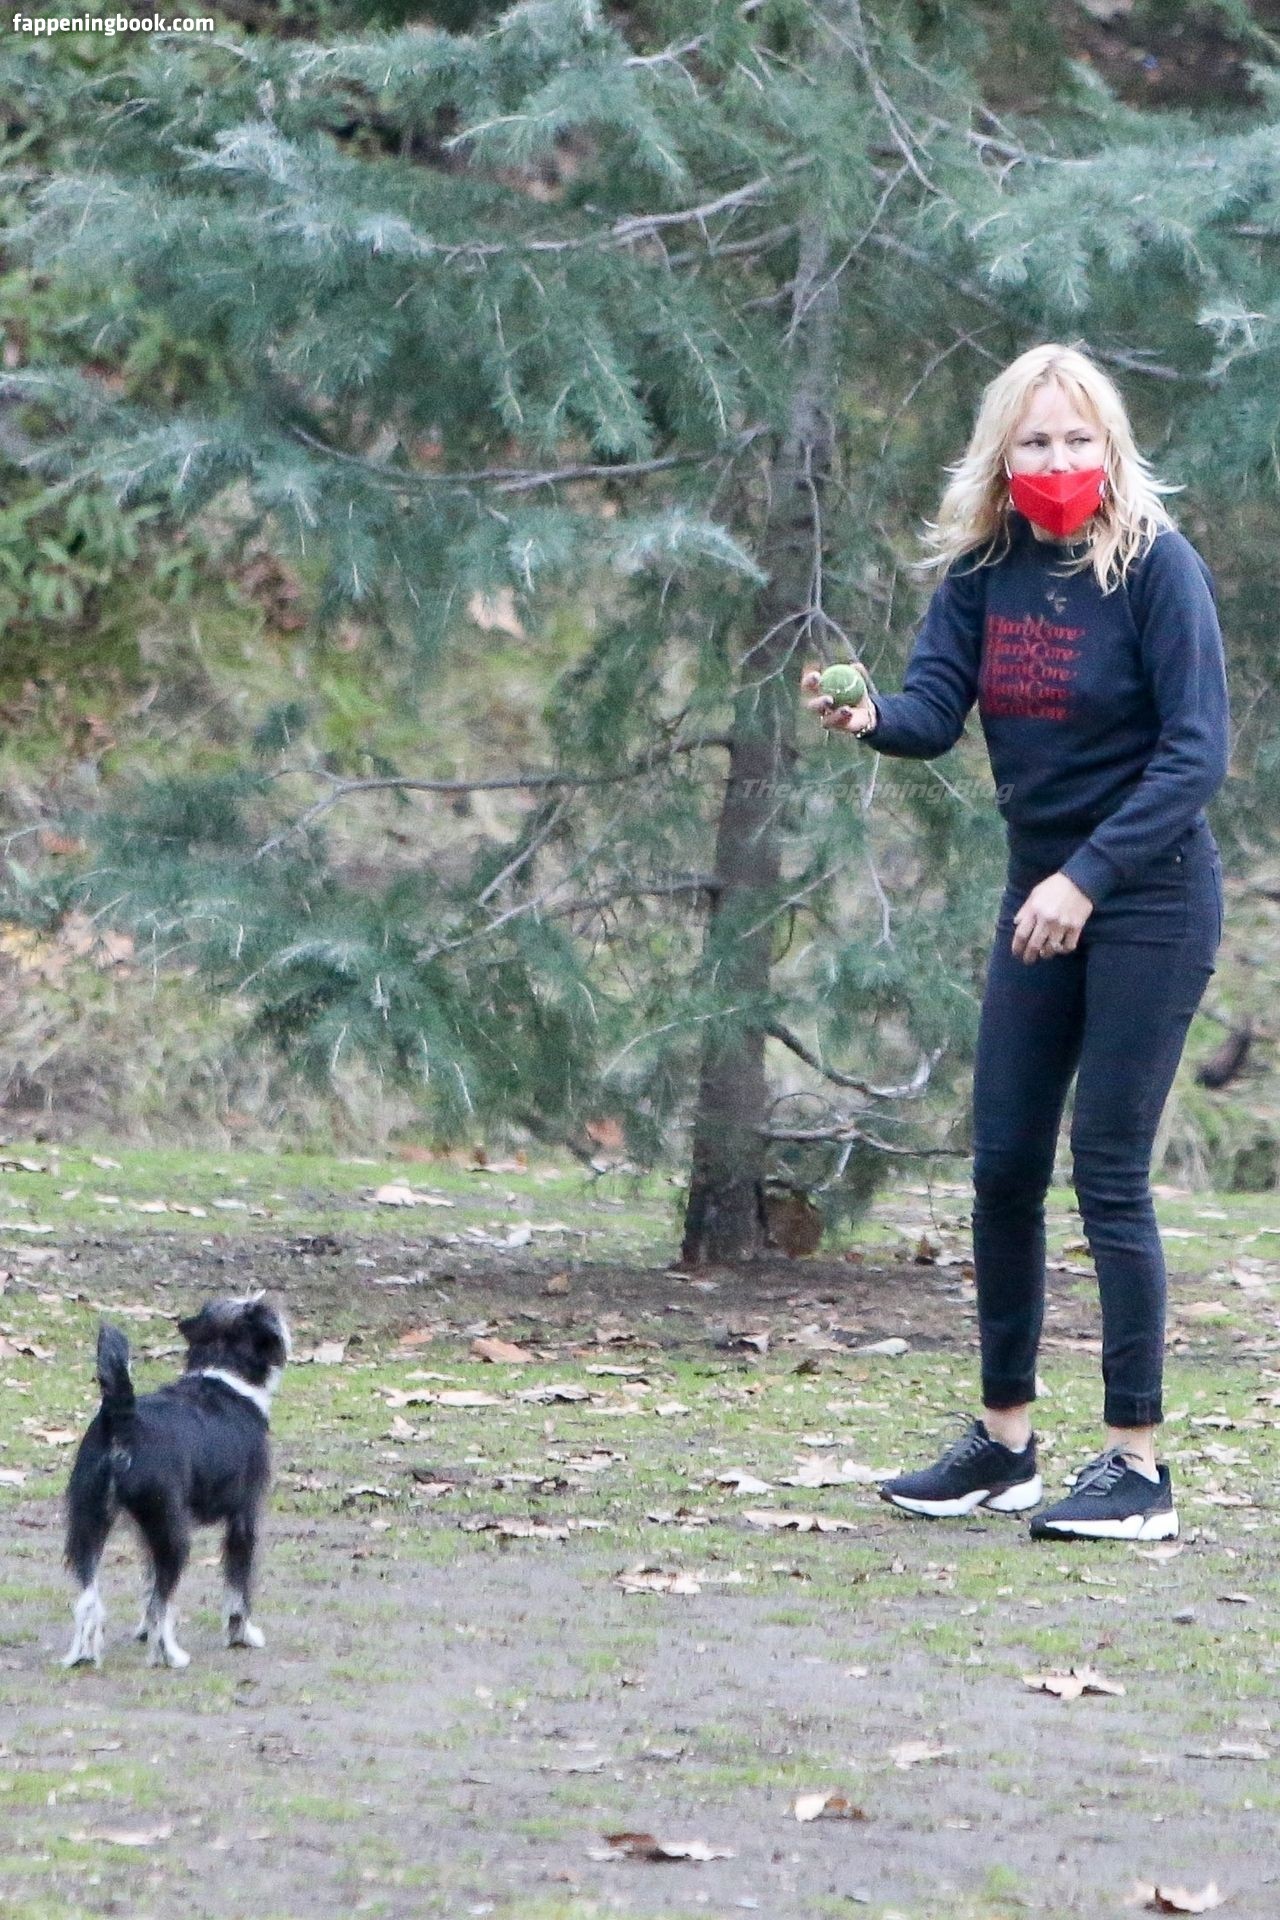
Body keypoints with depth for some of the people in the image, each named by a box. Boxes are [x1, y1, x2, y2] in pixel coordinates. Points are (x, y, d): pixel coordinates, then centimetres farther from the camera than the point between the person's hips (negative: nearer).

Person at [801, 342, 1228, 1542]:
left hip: (1150, 900, -6)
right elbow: (936, 706, -7)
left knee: (1107, 1172, -9)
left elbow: (1197, 752, -18)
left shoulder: (1156, 566, -15)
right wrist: (869, 719, -31)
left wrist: (1089, 878, -25)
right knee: (1003, 1168, 8)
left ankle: (1138, 1470, -5)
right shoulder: (984, 572, 2)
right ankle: (1004, 1438, 20)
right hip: (1041, 893, 6)